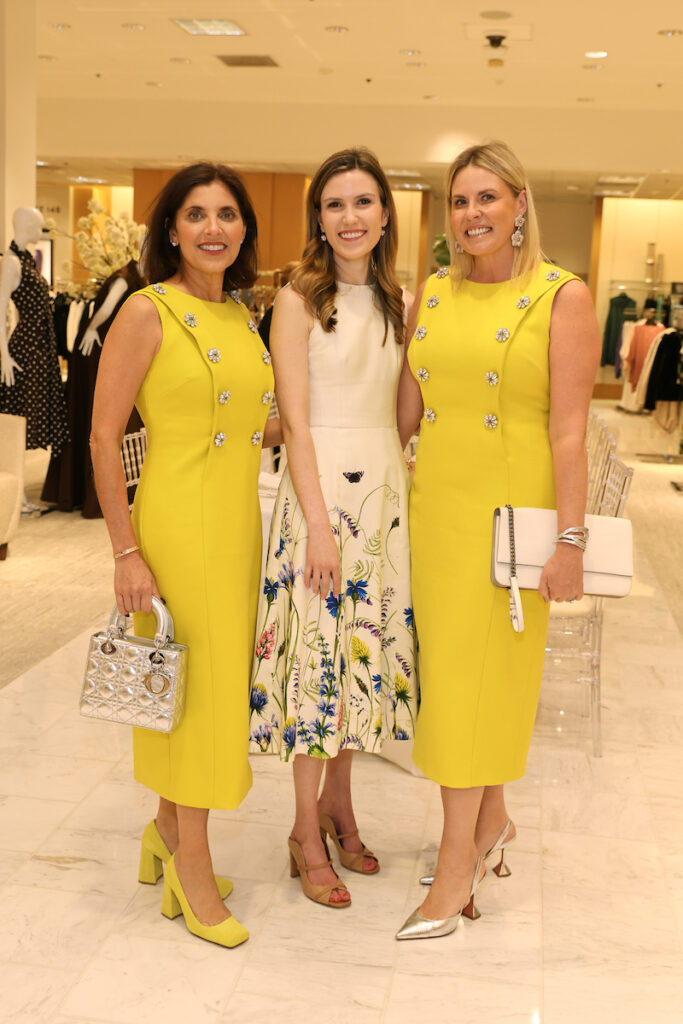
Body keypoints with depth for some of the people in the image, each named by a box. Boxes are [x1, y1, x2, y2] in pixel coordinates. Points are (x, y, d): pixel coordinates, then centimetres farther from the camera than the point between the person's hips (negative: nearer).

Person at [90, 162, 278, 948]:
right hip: (179, 520, -7)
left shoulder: (240, 315, 12)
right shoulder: (148, 311, -8)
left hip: (240, 520, 7)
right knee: (195, 683, 0)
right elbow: (104, 436, -11)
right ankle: (193, 867, 18)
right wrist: (127, 551, -15)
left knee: (222, 677, 14)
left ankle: (168, 831, 34)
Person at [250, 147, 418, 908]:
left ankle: (339, 800, 28)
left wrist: (407, 494, 3)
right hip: (321, 484, -5)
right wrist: (320, 524, -15)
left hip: (387, 486, 5)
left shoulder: (400, 302, 10)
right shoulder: (299, 299, -5)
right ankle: (307, 833, 14)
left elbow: (405, 412, 12)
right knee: (316, 646, -1)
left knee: (366, 645, 11)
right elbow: (295, 421, -10)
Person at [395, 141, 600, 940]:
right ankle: (490, 823, 32)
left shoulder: (562, 297, -5)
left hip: (510, 512, -5)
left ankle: (458, 863, 13)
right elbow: (404, 412, 13)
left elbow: (569, 431, -9)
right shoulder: (431, 295, 9)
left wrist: (568, 540, -12)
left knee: (480, 675, 0)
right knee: (448, 671, 11)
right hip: (435, 505, 5)